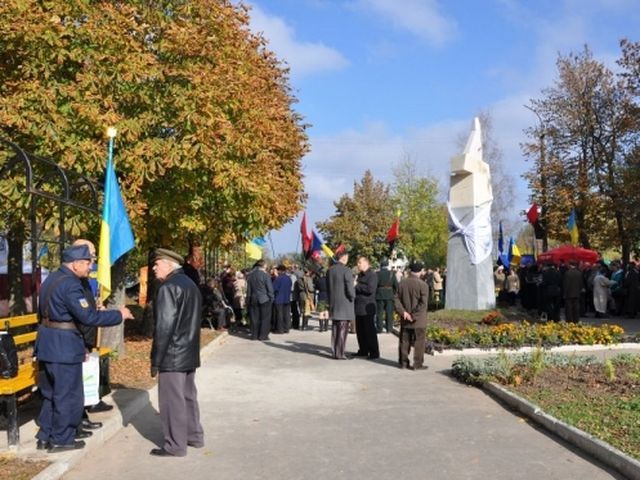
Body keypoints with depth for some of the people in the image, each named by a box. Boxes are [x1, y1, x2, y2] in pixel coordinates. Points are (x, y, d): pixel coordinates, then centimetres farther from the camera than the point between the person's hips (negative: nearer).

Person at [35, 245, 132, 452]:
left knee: (51, 393, 19)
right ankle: (61, 440, 13)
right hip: (64, 346, -10)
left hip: (47, 344, 10)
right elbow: (88, 316, -23)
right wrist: (119, 315, -14)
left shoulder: (52, 279, 12)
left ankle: (45, 437, 26)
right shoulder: (70, 284, -19)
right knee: (68, 395, 3)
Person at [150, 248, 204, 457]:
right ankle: (194, 436, 27)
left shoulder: (169, 287, -16)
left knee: (172, 400, 0)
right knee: (188, 396, 18)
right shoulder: (190, 284, 12)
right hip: (189, 353, 9)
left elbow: (164, 327, -19)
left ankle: (175, 446, 8)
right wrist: (190, 347, 19)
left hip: (172, 354, -9)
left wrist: (155, 360, -14)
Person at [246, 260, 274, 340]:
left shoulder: (250, 275, 6)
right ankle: (263, 335, 3)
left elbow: (248, 289, 10)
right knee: (265, 318, 3)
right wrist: (271, 298, 1)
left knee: (254, 318, 9)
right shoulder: (265, 274, -11)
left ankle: (254, 335, 11)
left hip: (253, 299, 5)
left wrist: (248, 299, 16)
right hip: (264, 299, -5)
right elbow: (270, 288, -10)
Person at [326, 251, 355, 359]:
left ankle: (335, 352, 18)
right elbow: (350, 288, -18)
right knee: (343, 330, -2)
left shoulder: (330, 270, 7)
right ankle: (340, 353, -1)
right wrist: (352, 297, 0)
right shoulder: (346, 270, -15)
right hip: (344, 305, -7)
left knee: (335, 329, 13)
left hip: (333, 304, 7)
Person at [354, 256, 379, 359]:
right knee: (360, 331, 11)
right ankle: (363, 350, 21)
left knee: (370, 331, -5)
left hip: (367, 308, -8)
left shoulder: (372, 275, -9)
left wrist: (357, 285, -16)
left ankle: (374, 353, 0)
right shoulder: (360, 275, 18)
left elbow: (370, 289, -23)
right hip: (359, 308, 8)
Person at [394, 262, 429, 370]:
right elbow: (423, 303, -18)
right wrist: (414, 315, -14)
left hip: (405, 320, 4)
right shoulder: (423, 285, -12)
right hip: (419, 320, -4)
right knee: (418, 342, 4)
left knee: (405, 341, 12)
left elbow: (397, 299, -1)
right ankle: (418, 364, 6)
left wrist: (403, 312, -7)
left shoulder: (402, 283, 2)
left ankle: (403, 362, 16)